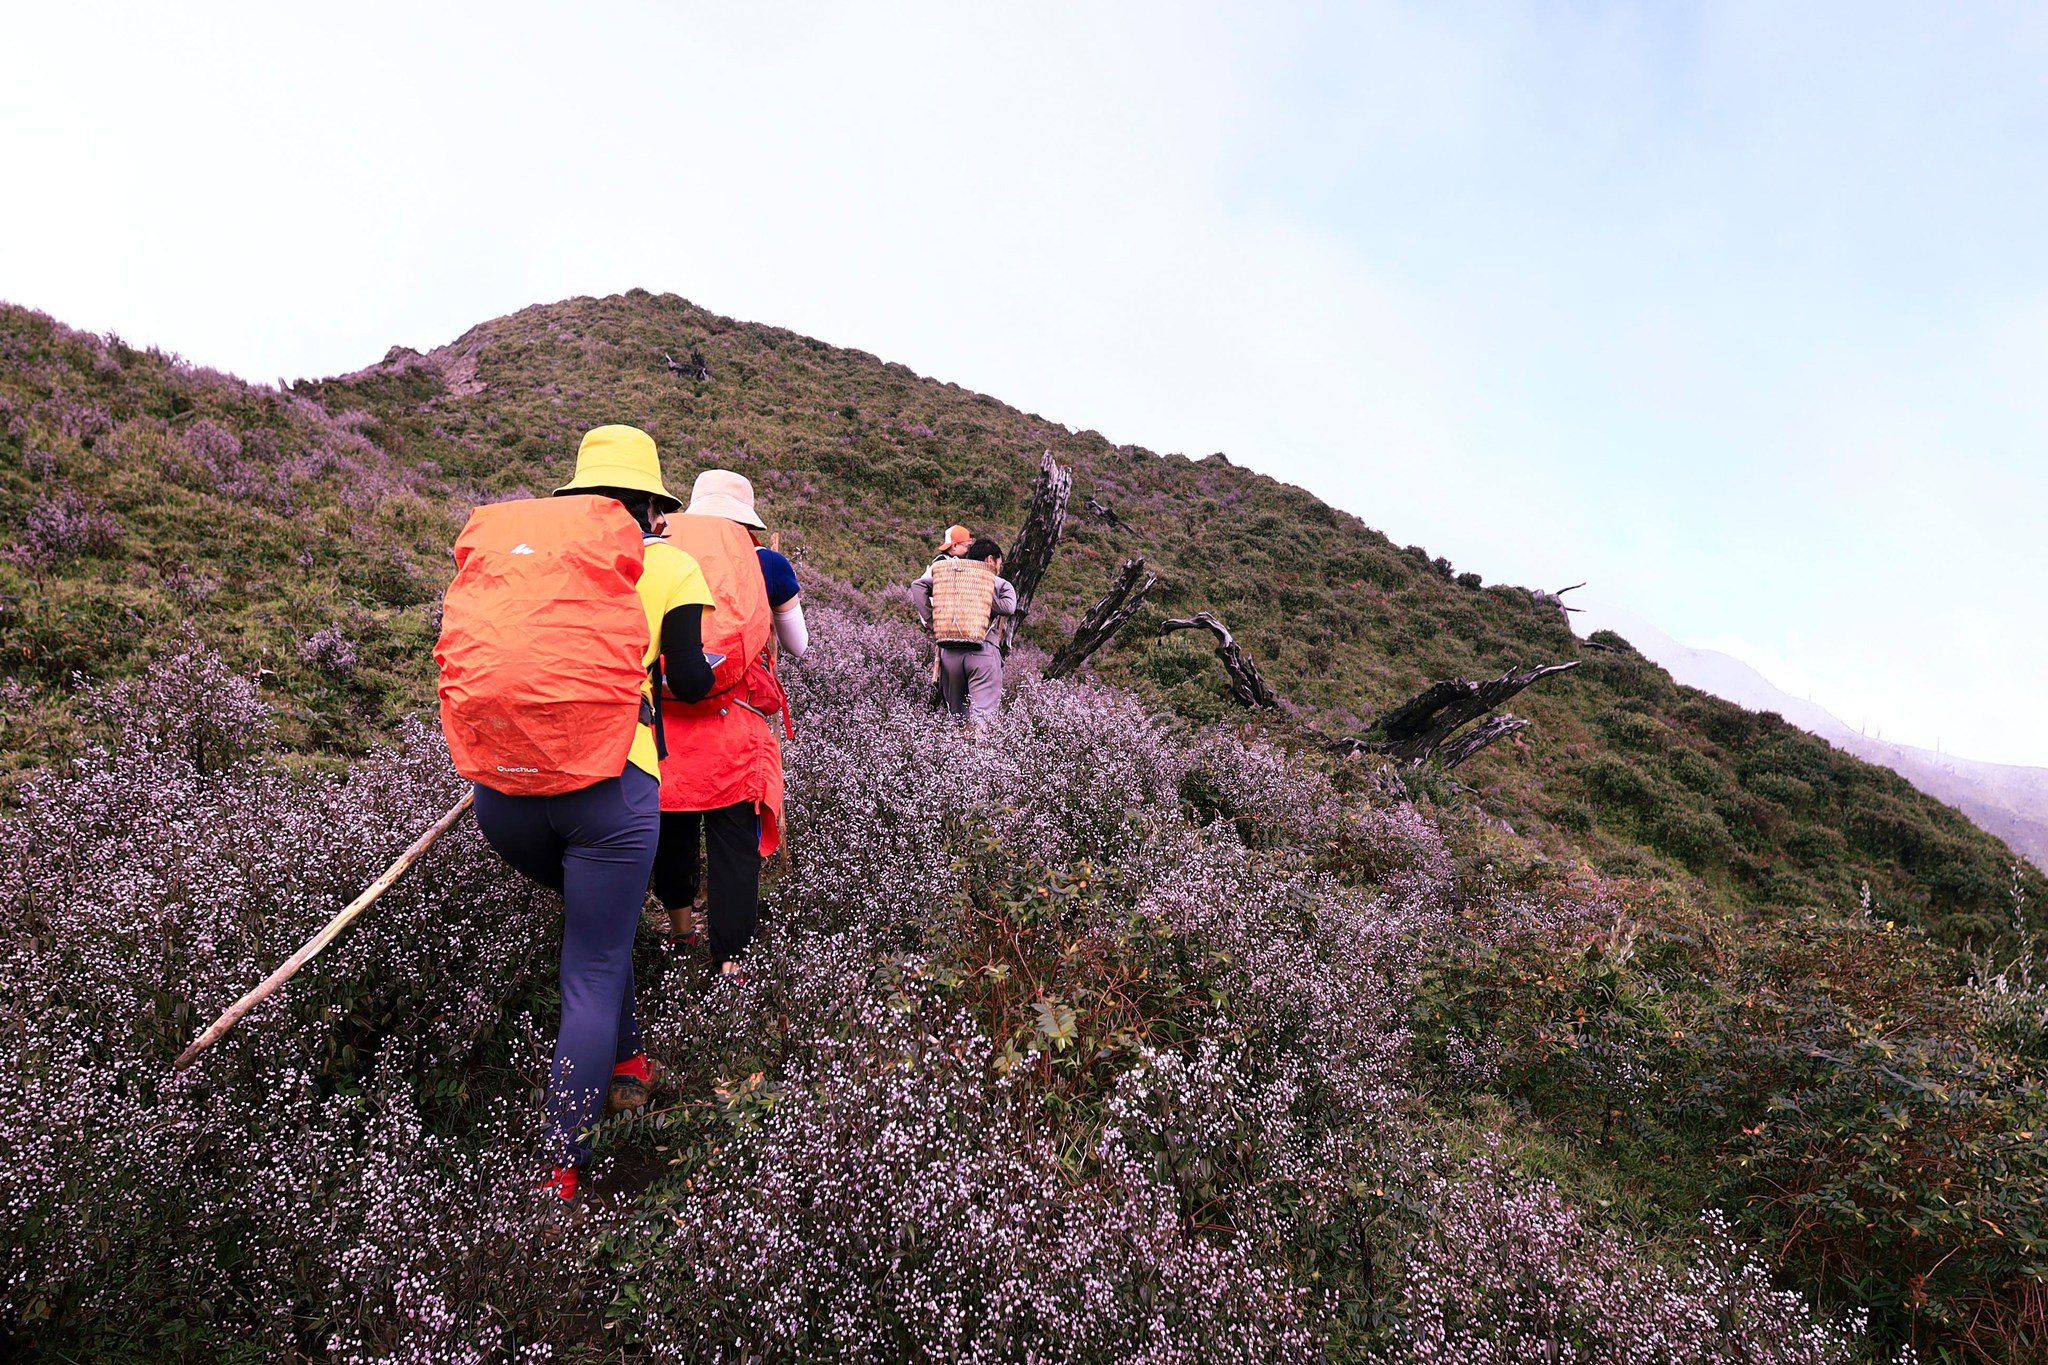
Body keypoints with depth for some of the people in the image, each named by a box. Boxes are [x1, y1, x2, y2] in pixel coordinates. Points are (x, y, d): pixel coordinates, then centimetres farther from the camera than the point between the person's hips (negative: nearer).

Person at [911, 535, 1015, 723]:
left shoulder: (948, 576, 17)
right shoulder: (1000, 583, 7)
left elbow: (917, 586, 7)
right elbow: (1008, 607, -11)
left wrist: (930, 622, 6)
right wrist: (982, 599, 1)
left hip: (949, 651, 4)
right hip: (983, 652, -4)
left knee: (956, 715, 15)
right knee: (984, 714, -9)